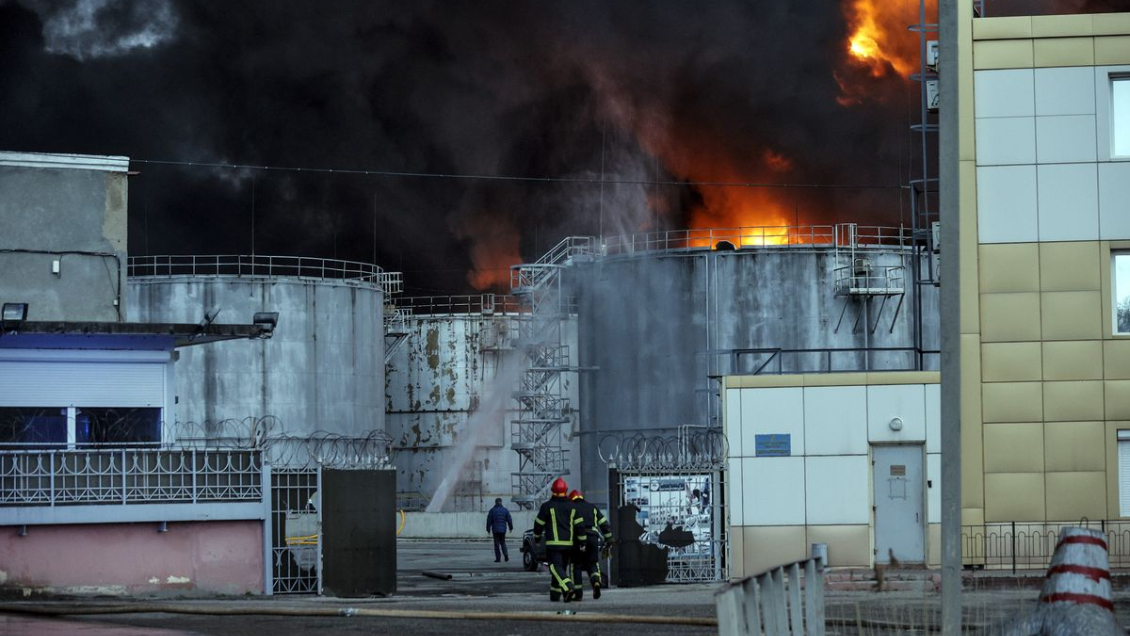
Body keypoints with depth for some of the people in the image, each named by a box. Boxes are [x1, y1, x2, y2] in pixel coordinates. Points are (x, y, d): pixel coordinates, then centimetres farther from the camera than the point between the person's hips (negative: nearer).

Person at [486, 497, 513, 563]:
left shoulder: (492, 510, -2)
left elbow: (489, 521, -1)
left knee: (497, 544, 3)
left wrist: (488, 529, 7)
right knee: (503, 542, 15)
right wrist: (511, 528, 12)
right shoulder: (505, 510, 2)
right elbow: (509, 520, 2)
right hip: (503, 529, 2)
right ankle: (505, 554, -5)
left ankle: (498, 558, -1)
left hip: (495, 530, -2)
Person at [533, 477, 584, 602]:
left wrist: (537, 537, 20)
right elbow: (579, 525, 3)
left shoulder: (547, 506, -4)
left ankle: (567, 587, -35)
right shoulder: (572, 507, 7)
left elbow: (539, 524, 2)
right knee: (562, 567, 15)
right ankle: (555, 594, 19)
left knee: (556, 567, -12)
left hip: (553, 543, -5)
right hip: (568, 543, 5)